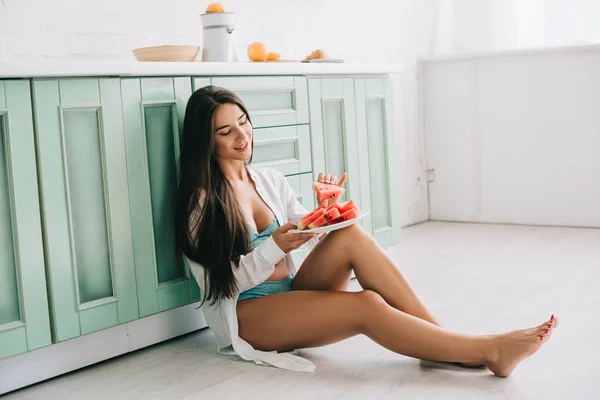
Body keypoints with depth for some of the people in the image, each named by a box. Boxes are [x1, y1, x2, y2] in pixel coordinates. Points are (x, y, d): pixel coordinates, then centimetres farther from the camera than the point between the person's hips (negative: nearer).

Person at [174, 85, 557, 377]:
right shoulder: (201, 201, -7)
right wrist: (274, 247, -24)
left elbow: (313, 237, 9)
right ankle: (488, 351, -25)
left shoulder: (270, 179, 10)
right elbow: (218, 283, -11)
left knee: (350, 235, -25)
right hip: (246, 315, -5)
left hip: (294, 292, 5)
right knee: (367, 306, -30)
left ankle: (443, 338, -24)